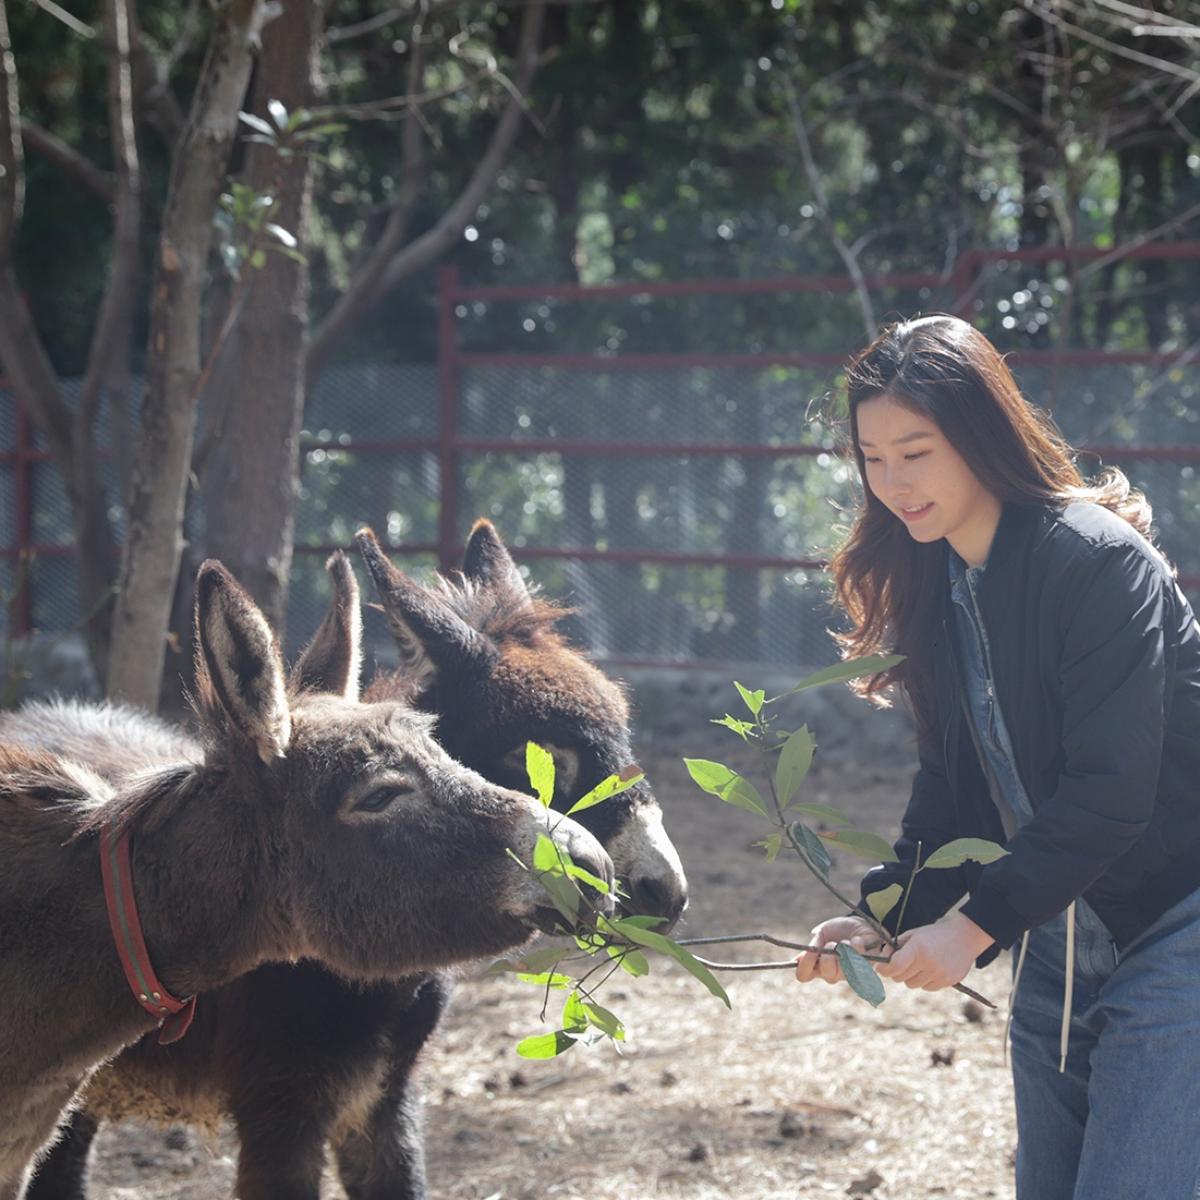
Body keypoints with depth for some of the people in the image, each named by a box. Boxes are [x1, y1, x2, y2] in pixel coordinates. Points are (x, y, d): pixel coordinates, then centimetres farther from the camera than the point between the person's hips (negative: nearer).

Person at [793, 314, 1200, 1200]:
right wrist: (887, 916, -5)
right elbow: (952, 784, 8)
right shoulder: (934, 583, 5)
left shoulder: (1096, 559, -19)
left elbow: (1108, 789, -23)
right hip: (1059, 933, 8)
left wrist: (976, 923, -21)